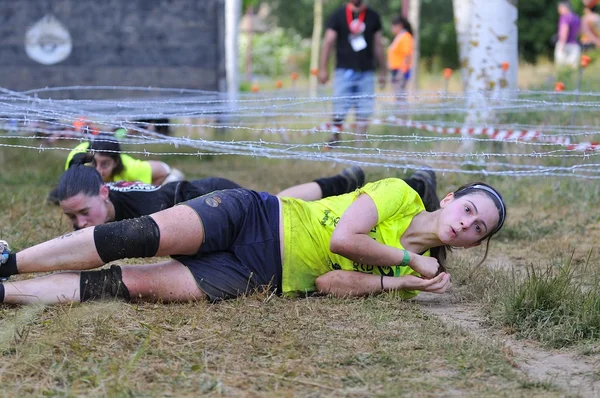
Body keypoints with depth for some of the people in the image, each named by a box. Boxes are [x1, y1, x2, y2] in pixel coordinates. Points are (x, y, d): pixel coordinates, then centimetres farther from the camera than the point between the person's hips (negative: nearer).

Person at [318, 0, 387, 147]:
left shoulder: (373, 17, 9)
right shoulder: (338, 15, 2)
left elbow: (378, 45, 14)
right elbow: (328, 42, -1)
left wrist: (383, 71, 13)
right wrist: (323, 69, -8)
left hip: (366, 72, 2)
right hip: (344, 70, -2)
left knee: (364, 110, -1)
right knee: (339, 108, -6)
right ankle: (335, 137, 6)